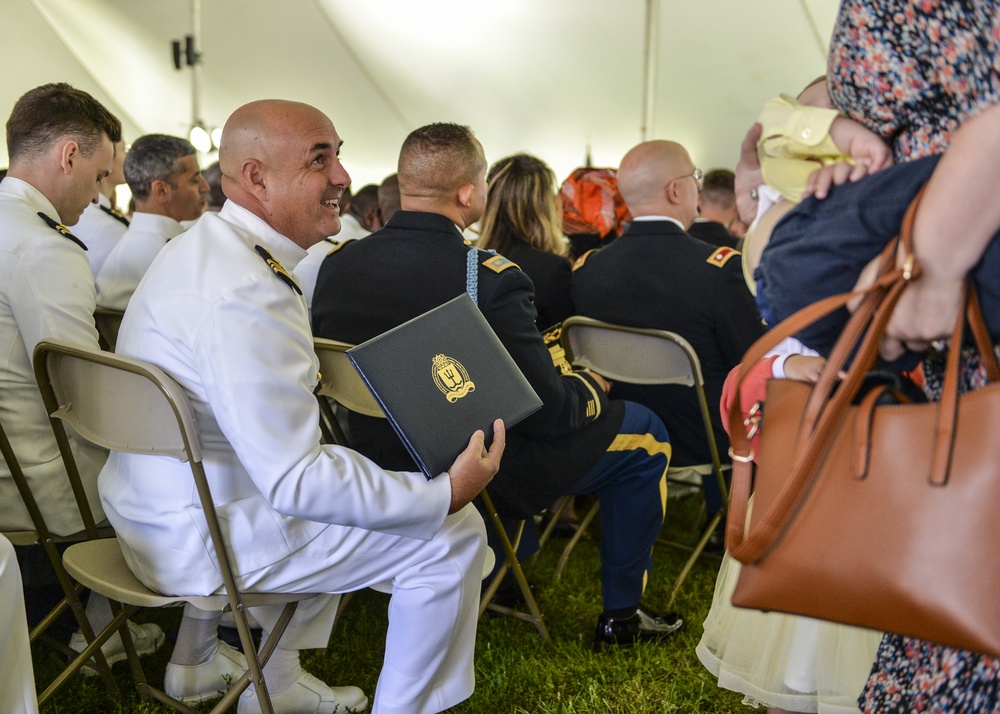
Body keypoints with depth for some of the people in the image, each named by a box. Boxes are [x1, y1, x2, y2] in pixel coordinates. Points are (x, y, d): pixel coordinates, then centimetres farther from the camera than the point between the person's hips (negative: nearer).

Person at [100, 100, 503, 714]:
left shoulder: (200, 246, 6)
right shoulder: (246, 293, -29)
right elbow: (295, 481, -30)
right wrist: (446, 495, -24)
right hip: (200, 542, -10)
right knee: (456, 534, -7)